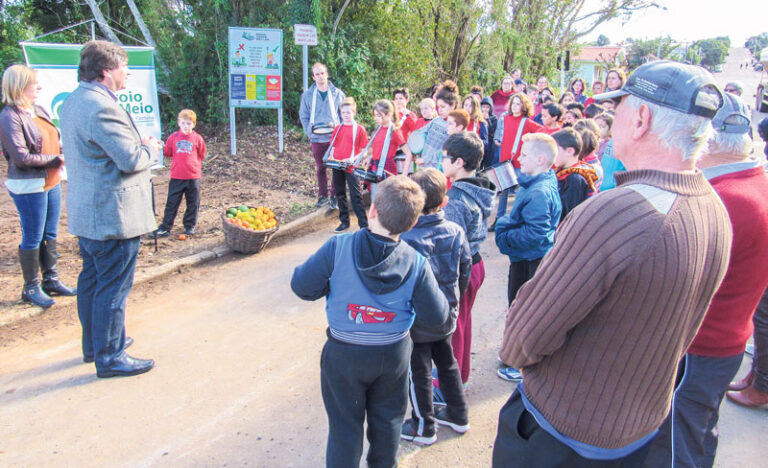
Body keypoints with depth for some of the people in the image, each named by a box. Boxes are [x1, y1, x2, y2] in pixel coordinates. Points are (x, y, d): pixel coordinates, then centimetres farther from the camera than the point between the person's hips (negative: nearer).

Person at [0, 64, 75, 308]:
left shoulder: (39, 110, 9)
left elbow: (54, 141, 20)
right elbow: (22, 157, -20)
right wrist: (56, 159, -15)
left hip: (52, 183, 8)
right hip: (28, 187, -8)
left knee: (50, 234, 16)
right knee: (33, 238, 3)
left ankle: (51, 280, 29)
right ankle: (31, 288, 17)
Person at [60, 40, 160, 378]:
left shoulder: (73, 102, 12)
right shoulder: (102, 107, -22)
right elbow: (131, 160, -23)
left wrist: (139, 145, 10)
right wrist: (152, 148, -3)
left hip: (86, 212, 11)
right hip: (112, 214, -11)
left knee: (91, 280, 19)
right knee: (113, 287, -1)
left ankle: (94, 345, 34)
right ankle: (110, 358, 10)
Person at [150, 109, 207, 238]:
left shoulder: (197, 138, -1)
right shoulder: (173, 137, 2)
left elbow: (202, 156, 8)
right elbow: (167, 153, 9)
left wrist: (193, 163, 0)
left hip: (193, 176, 0)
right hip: (176, 177, 1)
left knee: (193, 203, 8)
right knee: (172, 203, 4)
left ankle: (189, 226, 22)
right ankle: (165, 228, 9)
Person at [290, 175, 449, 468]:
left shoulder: (338, 248, -23)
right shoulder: (416, 264, -18)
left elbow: (302, 285, -15)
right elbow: (436, 316, -11)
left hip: (343, 355, -1)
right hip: (394, 355, 2)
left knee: (345, 424, 17)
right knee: (387, 420, 25)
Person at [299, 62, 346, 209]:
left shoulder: (338, 94, 3)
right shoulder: (307, 95, 5)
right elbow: (303, 116, 9)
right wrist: (309, 133, -4)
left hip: (335, 137, -1)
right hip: (317, 138, 1)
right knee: (320, 168, 9)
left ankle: (334, 197, 9)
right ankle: (323, 195, 20)